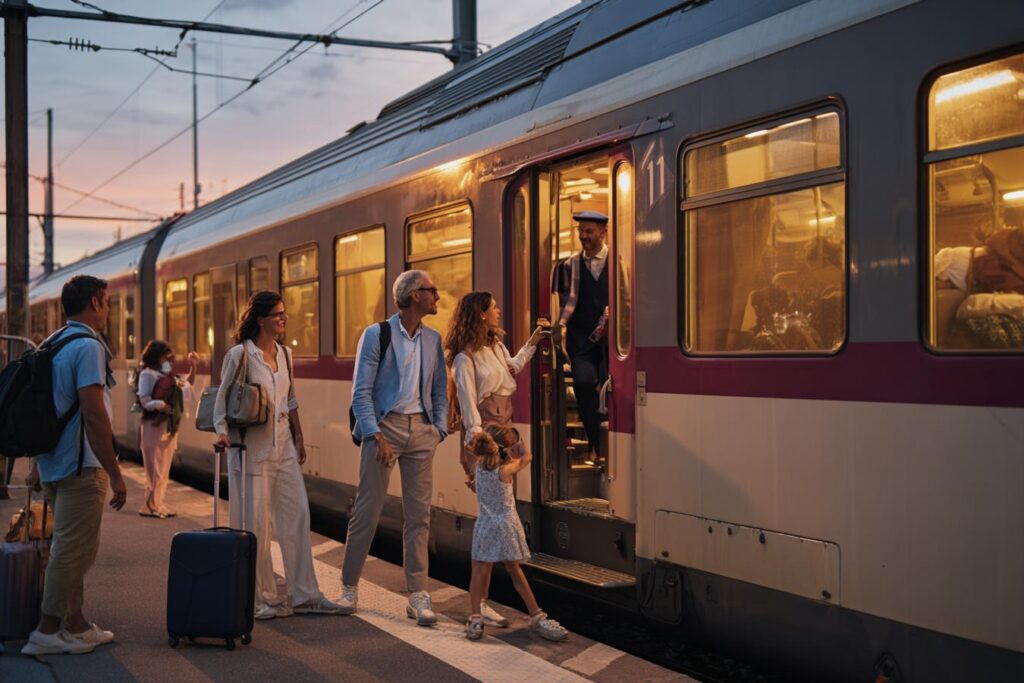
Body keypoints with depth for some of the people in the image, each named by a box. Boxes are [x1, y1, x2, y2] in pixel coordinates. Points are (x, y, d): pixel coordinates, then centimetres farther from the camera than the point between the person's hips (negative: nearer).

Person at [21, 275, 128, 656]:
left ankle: (75, 625, 24)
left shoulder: (53, 344, 14)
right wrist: (115, 474, -20)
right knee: (72, 550, -2)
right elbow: (94, 415, -22)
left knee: (75, 549, 17)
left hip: (54, 464, 10)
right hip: (81, 467, -10)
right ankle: (47, 632, 3)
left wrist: (39, 463, 26)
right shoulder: (88, 346, -15)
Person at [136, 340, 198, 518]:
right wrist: (162, 405, -25)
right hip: (154, 424, -8)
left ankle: (157, 503, 15)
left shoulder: (167, 375, 16)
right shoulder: (147, 374, -6)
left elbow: (187, 389, 21)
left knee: (164, 467, 9)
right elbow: (145, 401, -13)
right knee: (155, 468, -5)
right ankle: (150, 505, 2)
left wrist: (193, 367, 15)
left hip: (169, 425, 8)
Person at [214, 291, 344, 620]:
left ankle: (304, 595, 12)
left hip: (283, 444, 6)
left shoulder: (283, 354, 10)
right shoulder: (240, 354, -8)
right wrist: (222, 431, -20)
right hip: (252, 446, -6)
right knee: (255, 524, 0)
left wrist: (299, 438, 18)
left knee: (297, 515, 4)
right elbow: (222, 399, -5)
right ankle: (264, 598, 12)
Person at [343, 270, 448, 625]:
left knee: (418, 514, 3)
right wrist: (376, 435, -15)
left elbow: (440, 390, 16)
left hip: (421, 429, 4)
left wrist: (439, 429, 4)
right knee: (367, 510, 0)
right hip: (384, 425, -4)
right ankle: (349, 585, 14)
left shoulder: (433, 339, 11)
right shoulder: (376, 335, -4)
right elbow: (361, 392, -8)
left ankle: (418, 595, 7)